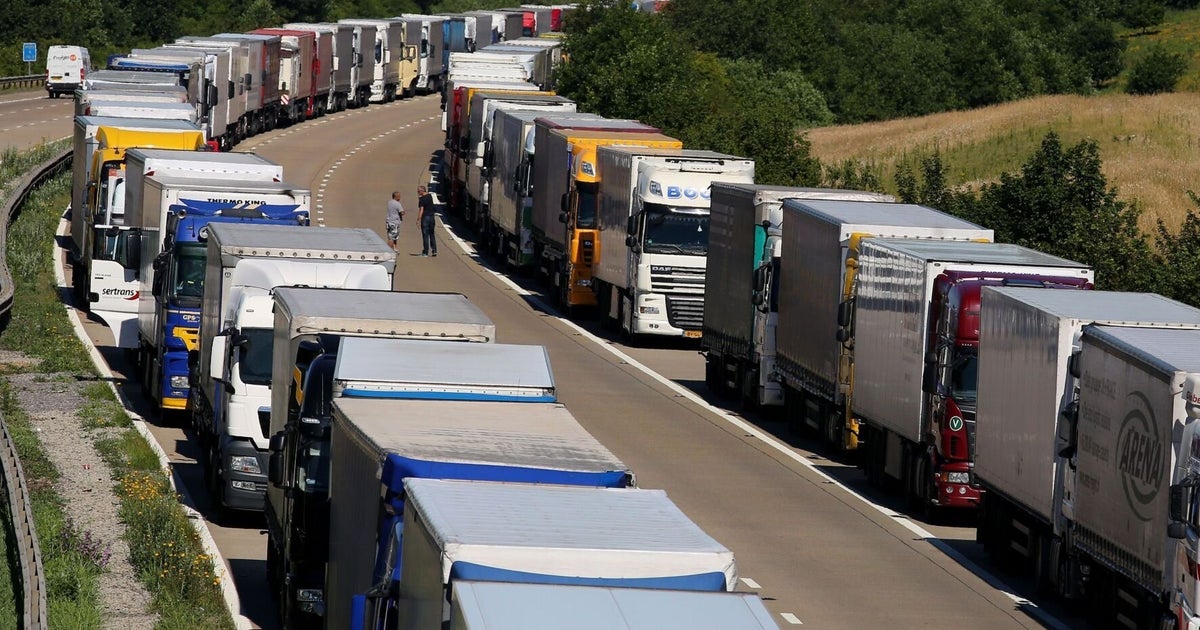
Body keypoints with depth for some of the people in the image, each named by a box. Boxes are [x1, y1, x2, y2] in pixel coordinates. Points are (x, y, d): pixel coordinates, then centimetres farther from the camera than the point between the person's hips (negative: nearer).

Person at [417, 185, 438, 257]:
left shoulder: (422, 199, -13)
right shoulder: (430, 196, 8)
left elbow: (421, 210, -20)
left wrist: (418, 219, -22)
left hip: (425, 217, -6)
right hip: (432, 216, 6)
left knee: (425, 235, -1)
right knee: (432, 235, 13)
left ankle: (425, 252, 0)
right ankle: (434, 250, 6)